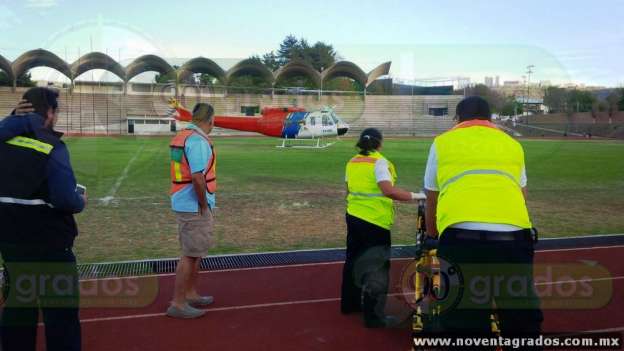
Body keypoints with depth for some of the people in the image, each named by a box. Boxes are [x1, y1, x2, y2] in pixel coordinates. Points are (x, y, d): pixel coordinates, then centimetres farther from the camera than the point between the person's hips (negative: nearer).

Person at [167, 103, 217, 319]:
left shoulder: (182, 136, 11)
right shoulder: (198, 141, -19)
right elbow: (198, 177, -27)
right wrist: (204, 205, -15)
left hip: (184, 203, 10)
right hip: (194, 206, -10)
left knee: (196, 251, 20)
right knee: (191, 254, -1)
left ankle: (191, 294, 32)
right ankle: (178, 304, 7)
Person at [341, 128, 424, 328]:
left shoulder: (352, 162, 7)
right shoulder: (379, 162, -14)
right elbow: (389, 191, -27)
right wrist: (415, 196, -22)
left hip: (353, 216, 8)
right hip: (375, 221, -8)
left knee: (354, 260, 20)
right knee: (376, 267, -1)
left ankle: (350, 302, 34)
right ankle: (374, 315, 2)